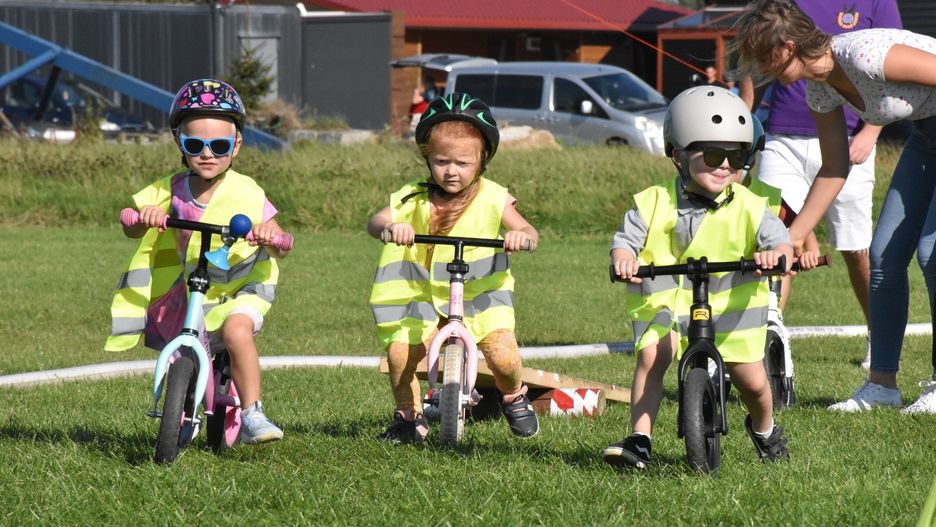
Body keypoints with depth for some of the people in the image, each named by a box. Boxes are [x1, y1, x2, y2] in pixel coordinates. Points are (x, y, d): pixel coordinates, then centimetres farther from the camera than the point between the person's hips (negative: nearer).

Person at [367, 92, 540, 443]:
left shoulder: (491, 198, -8)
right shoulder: (415, 199, -7)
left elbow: (528, 231, -15)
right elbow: (375, 221, -18)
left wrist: (522, 236, -41)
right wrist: (389, 228, -42)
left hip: (481, 292, -1)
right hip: (423, 293, 1)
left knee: (503, 356, -19)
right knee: (399, 354, -17)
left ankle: (513, 398, 18)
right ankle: (409, 417, 12)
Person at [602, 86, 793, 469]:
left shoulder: (748, 207, -6)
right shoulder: (655, 203, -8)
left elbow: (780, 239, -11)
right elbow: (627, 238, -9)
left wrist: (775, 254, -36)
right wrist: (623, 258, -33)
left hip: (731, 306, 1)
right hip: (665, 301, -1)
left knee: (752, 381, 3)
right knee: (651, 356, -25)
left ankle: (765, 429, 37)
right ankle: (639, 440, -21)